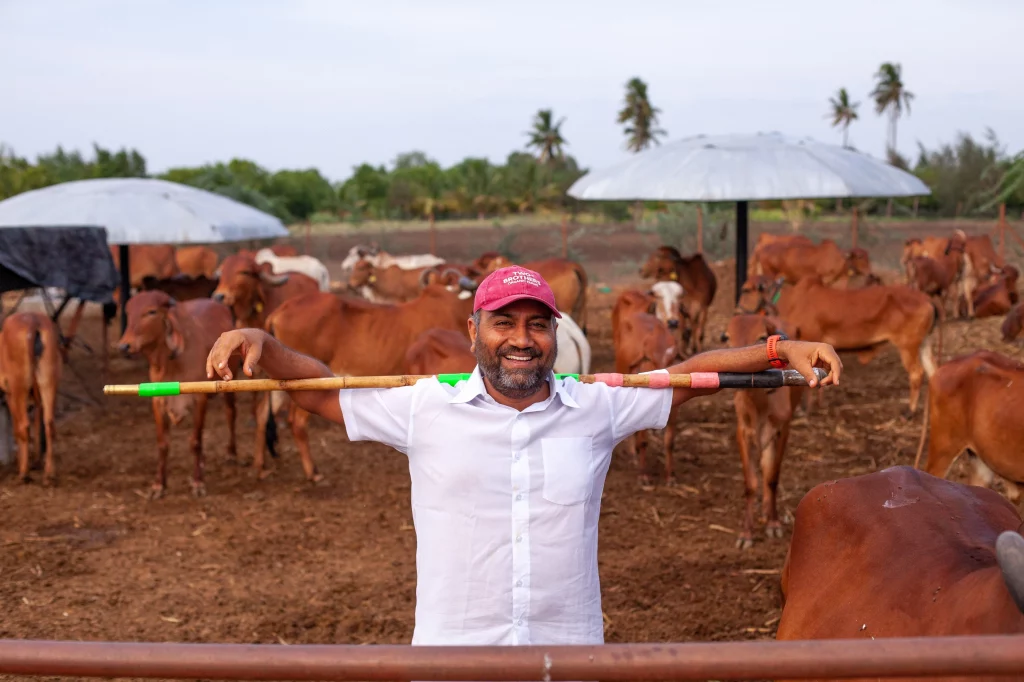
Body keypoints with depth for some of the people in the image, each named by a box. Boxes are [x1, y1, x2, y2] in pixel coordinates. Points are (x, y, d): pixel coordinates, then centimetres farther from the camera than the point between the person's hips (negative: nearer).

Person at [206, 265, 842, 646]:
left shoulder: (597, 407, 4)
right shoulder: (426, 409, 1)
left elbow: (690, 373, 9)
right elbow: (320, 389, 6)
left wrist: (782, 349, 0)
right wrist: (261, 344, -10)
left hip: (571, 646, 1)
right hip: (451, 649, -1)